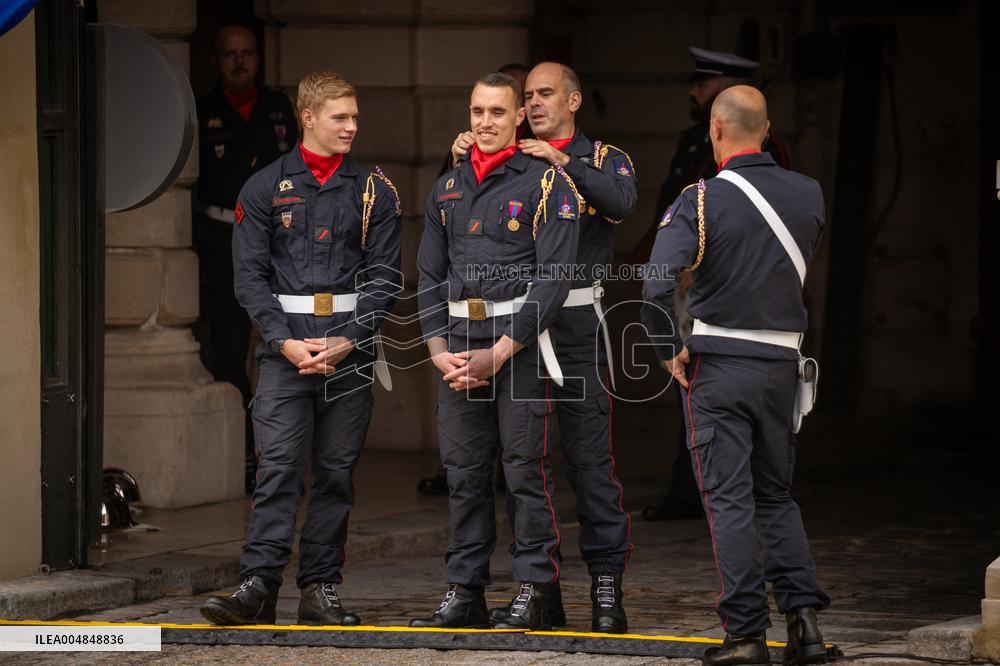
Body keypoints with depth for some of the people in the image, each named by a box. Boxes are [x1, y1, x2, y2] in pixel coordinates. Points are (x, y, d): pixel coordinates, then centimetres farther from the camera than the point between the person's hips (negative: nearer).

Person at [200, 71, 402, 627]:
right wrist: (284, 341, -10)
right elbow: (250, 275, 1)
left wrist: (346, 342, -9)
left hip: (350, 351, 1)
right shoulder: (266, 189, 5)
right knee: (279, 466, -10)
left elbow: (385, 276, 3)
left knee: (337, 472, 4)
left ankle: (321, 587, 9)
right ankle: (259, 586, -14)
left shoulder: (375, 191, 7)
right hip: (286, 349, -1)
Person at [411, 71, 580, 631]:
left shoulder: (546, 184, -4)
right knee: (464, 472, 6)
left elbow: (553, 278, -10)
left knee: (527, 469, -5)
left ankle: (534, 593, -1)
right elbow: (430, 275, 16)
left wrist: (500, 352, -14)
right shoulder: (448, 189, 15)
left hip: (520, 343, -5)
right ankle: (466, 594, 11)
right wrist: (439, 350, 2)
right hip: (458, 347, 5)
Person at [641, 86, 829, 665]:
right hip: (782, 363, 4)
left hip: (717, 363, -4)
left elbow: (657, 286, -21)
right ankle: (804, 613, 5)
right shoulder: (808, 195, 2)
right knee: (776, 494, 17)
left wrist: (668, 351, -7)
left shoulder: (702, 200, -12)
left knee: (730, 500, 0)